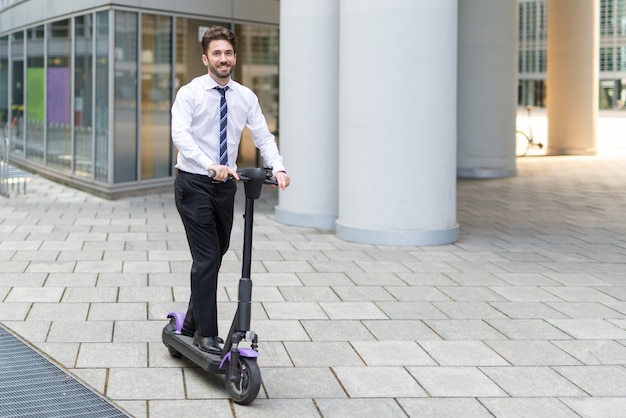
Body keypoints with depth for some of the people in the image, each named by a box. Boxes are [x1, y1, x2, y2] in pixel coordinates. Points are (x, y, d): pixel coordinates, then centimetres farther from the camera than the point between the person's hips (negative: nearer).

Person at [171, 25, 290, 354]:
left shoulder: (245, 97, 5)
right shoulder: (190, 93, -10)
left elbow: (263, 136, -2)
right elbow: (180, 134, -24)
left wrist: (278, 168, -21)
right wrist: (212, 166, -38)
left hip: (225, 184, 5)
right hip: (194, 184, -5)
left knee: (216, 256, 14)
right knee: (206, 258, -9)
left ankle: (192, 323, 30)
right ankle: (206, 335, -2)